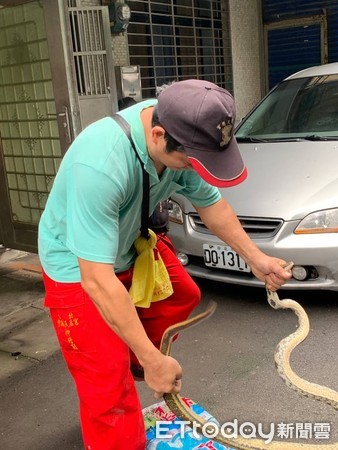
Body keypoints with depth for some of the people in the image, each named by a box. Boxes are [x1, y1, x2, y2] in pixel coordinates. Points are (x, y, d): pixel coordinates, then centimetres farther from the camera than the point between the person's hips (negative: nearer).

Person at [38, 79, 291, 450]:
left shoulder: (182, 139, -20)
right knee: (108, 385, -9)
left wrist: (254, 257, -5)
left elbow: (210, 203, -1)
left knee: (183, 297, 21)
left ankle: (134, 361, 40)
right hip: (77, 263, -7)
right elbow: (97, 280, -39)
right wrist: (152, 360, -34)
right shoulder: (101, 165, -41)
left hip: (132, 244, 7)